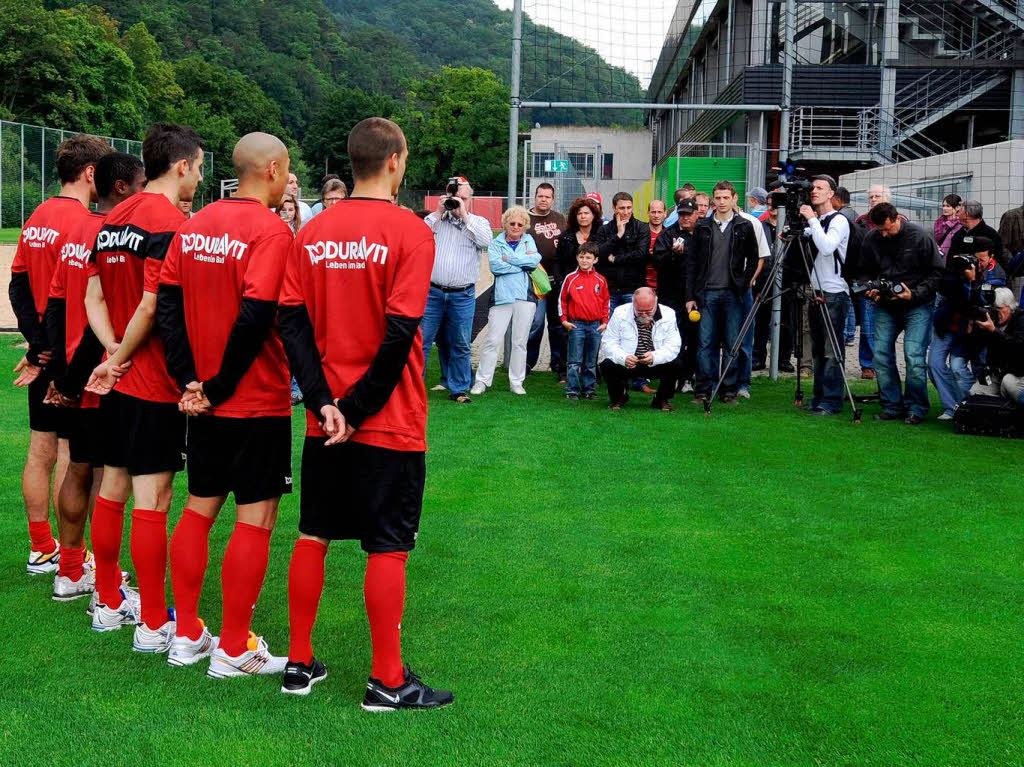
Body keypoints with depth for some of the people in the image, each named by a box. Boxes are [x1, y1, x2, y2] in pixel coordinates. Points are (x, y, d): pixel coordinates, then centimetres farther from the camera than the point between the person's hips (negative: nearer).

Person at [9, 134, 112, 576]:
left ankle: (41, 549, 23)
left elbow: (18, 286, 8)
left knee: (41, 450, 13)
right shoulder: (82, 222, -16)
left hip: (45, 355, 9)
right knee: (70, 456, -2)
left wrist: (37, 342, 0)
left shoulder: (36, 219, 11)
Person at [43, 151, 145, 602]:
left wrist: (60, 371, 8)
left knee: (79, 470, 17)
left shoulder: (76, 232, 10)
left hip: (74, 382, 9)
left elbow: (55, 305, 10)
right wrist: (70, 379, -15)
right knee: (108, 479, -2)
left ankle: (70, 574, 28)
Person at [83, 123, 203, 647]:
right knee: (152, 500, -3)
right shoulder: (170, 222, -15)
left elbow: (93, 298, 10)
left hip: (118, 382, 9)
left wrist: (113, 353, 1)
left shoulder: (113, 219, 11)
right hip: (156, 385, -9)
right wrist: (120, 360, -7)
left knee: (112, 489, 16)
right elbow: (151, 307, -21)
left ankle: (108, 603, 29)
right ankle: (153, 625, 4)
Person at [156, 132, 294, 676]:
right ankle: (234, 651, 8)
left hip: (205, 401, 7)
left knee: (199, 508, 16)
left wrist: (188, 380, 1)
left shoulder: (193, 227, 7)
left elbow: (167, 305, 4)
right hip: (259, 404, -7)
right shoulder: (271, 231, -15)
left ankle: (187, 636, 25)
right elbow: (255, 317, -24)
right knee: (255, 519, 2)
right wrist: (221, 386, -15)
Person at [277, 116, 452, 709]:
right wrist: (357, 410, -12)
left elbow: (293, 322, -1)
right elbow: (399, 333, -18)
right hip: (390, 422, -5)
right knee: (388, 548, 3)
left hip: (327, 420, 5)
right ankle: (387, 682, 11)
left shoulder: (313, 232, 5)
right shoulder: (411, 232, -11)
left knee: (314, 536, 15)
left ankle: (300, 663, 24)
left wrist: (324, 403, -5)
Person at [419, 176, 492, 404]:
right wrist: (439, 213, -6)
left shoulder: (478, 222, 9)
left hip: (463, 296, 0)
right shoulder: (434, 219, 11)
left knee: (461, 346, 5)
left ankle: (458, 389, 16)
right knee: (421, 340, -1)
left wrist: (464, 215, -9)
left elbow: (486, 240, -11)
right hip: (432, 292, 0)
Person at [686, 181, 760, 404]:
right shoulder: (703, 227, 7)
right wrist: (690, 296, 3)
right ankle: (703, 390, 4)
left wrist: (743, 284, -1)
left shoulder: (744, 227, 5)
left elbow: (753, 259, 10)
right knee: (706, 343, 0)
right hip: (707, 292, 1)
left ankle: (730, 390, 7)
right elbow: (692, 263, 7)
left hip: (733, 293, -1)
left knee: (733, 344, 1)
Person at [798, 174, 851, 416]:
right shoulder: (813, 222, 16)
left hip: (834, 293, -8)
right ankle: (819, 398, 17)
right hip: (815, 291, 8)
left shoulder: (839, 220, -7)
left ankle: (831, 401, -6)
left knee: (832, 351, -7)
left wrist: (812, 219, -19)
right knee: (818, 350, 11)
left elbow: (827, 247, -24)